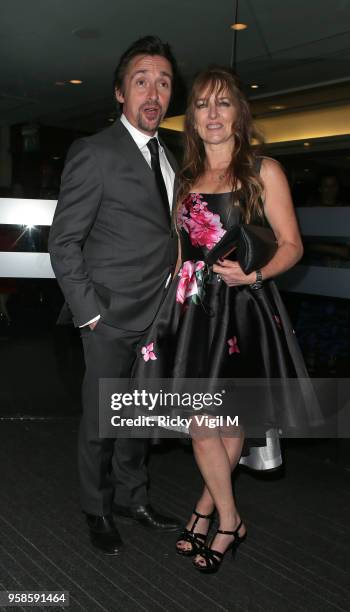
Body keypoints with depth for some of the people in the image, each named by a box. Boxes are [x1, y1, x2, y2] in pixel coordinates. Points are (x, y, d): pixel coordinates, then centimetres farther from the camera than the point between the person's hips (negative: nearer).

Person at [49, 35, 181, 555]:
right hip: (112, 318, -6)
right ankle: (97, 511, 31)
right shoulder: (94, 152, -11)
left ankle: (131, 498, 38)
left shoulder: (168, 156, 12)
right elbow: (64, 242, -11)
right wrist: (89, 313, -14)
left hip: (158, 317, 7)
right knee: (100, 423, 9)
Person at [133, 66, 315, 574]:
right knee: (198, 423, 4)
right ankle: (229, 519, 25)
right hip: (192, 308, 4)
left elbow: (292, 245, -2)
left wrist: (254, 274, -20)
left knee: (230, 421, 6)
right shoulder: (186, 178, 14)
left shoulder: (263, 172, 0)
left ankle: (208, 505, 28)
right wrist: (176, 293, 11)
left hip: (243, 309, -3)